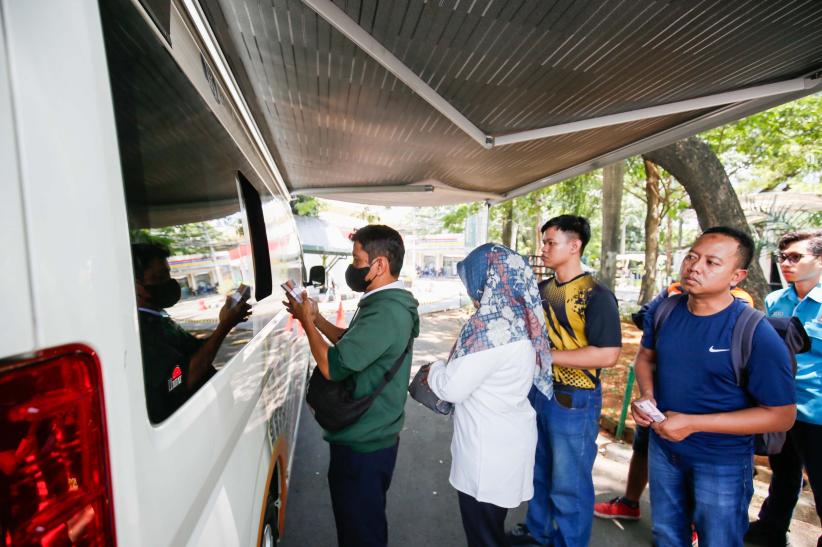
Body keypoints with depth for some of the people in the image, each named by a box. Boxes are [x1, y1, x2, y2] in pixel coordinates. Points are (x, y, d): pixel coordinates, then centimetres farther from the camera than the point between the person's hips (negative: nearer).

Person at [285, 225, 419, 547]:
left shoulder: (386, 312, -29)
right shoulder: (388, 304, 5)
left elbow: (333, 366, -29)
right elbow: (352, 345, 15)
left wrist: (307, 322, -14)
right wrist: (315, 316, 5)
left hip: (362, 444, -9)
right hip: (371, 436, 10)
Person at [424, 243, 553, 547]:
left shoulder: (491, 325, -26)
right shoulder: (522, 319, 2)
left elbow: (453, 388, -22)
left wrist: (435, 369, -3)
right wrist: (451, 366, 7)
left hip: (489, 445, -8)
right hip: (508, 435, 8)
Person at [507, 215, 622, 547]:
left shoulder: (596, 295, -16)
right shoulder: (542, 289, 5)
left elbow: (607, 355, -23)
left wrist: (547, 355, -23)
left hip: (573, 402, -7)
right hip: (536, 392, 7)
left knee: (569, 484, 11)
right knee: (538, 471, 24)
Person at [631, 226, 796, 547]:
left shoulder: (757, 335, -23)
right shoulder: (663, 311, -9)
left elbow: (781, 415, -18)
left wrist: (693, 423, -25)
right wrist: (646, 395, -13)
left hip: (722, 464, -4)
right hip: (662, 446, 4)